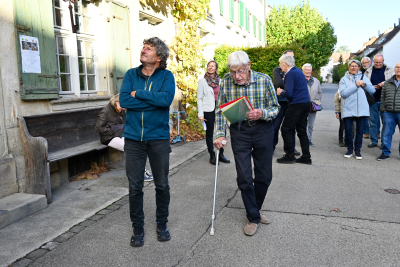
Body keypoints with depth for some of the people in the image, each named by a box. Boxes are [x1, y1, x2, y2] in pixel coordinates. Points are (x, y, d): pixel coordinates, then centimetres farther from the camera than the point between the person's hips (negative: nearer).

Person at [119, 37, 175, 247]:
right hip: (133, 138, 1)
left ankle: (162, 224, 31)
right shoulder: (131, 74, 4)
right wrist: (154, 100, -14)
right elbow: (124, 100, -11)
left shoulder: (166, 76, -1)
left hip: (158, 137, -1)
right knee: (135, 186, 7)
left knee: (162, 185, 10)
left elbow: (167, 98, -20)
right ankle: (137, 228, 25)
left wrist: (138, 93, -13)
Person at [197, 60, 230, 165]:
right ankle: (212, 156, 14)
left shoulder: (220, 81, 12)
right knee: (209, 133, 3)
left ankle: (221, 154, 15)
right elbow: (199, 98, -1)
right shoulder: (202, 81, 1)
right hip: (209, 110, -3)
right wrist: (200, 114, -8)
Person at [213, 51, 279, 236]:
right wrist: (220, 135, -11)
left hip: (263, 129, 0)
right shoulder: (226, 82, -8)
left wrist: (262, 113, -26)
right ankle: (253, 218, 17)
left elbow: (275, 108, -5)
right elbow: (220, 111, -1)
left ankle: (255, 209, 35)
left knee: (264, 176, 9)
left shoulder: (264, 80, -11)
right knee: (244, 177, -2)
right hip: (239, 131, 0)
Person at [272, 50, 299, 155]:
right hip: (280, 101, -3)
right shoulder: (277, 70, 4)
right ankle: (272, 146, 12)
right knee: (275, 125, 1)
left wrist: (285, 82, -9)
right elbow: (278, 83, -12)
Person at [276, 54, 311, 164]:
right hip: (306, 103, 10)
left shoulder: (290, 74, -12)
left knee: (286, 129, -1)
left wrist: (280, 92, -1)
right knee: (302, 130, 12)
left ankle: (290, 155, 3)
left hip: (296, 105, -10)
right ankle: (306, 157, 14)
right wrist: (283, 90, 16)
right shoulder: (298, 71, 17)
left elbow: (289, 93, -20)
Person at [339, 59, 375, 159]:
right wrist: (356, 85, -13)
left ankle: (357, 150, 19)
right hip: (348, 109, -1)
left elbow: (372, 91, 6)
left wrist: (364, 85, -11)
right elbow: (343, 93, -10)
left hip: (362, 109, 2)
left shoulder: (364, 77, 11)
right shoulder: (344, 79, 4)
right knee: (348, 130, 0)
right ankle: (349, 149, 19)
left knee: (360, 131, 5)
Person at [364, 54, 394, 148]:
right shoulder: (368, 71, 9)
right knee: (373, 121, 7)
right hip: (373, 100, 1)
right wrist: (372, 87, -11)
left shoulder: (389, 70, 6)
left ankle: (384, 142, 10)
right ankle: (373, 141, 17)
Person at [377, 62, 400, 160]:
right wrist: (382, 109, 7)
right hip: (389, 113, 3)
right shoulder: (387, 83, 12)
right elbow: (383, 97, 15)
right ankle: (385, 153, 15)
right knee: (387, 134, 6)